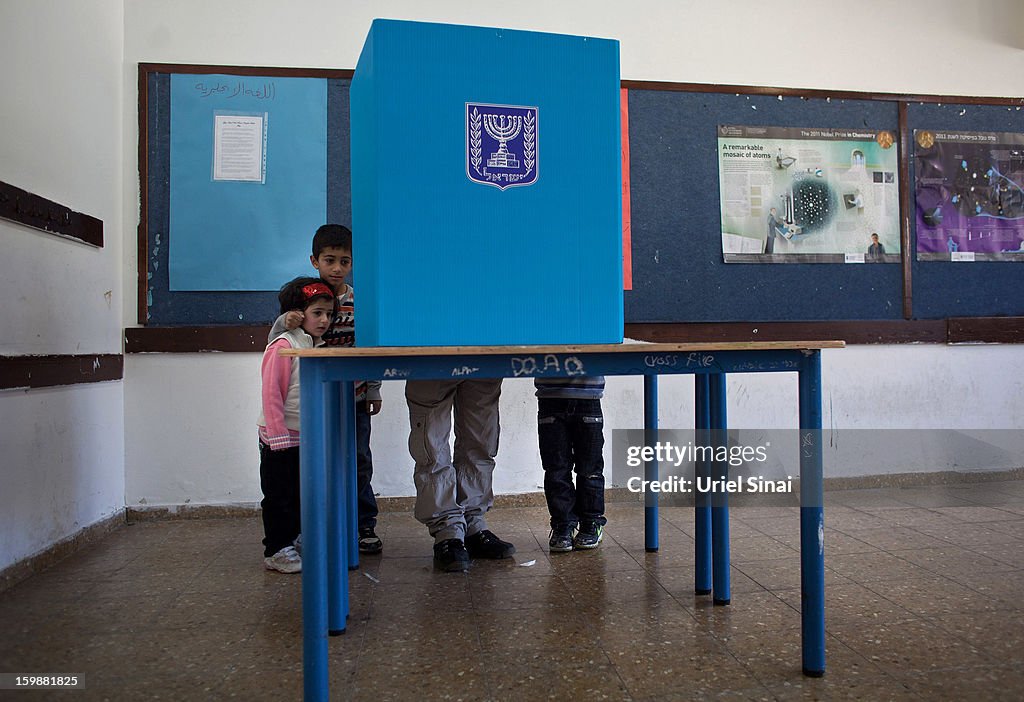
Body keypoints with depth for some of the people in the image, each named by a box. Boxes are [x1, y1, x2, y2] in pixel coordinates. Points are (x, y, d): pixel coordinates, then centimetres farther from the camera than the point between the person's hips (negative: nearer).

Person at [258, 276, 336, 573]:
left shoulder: (318, 346, 11)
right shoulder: (283, 345, -15)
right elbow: (271, 393, -19)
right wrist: (278, 435, -21)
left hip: (304, 437, 8)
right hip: (280, 437, -8)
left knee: (297, 494, 17)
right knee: (278, 496, 2)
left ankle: (289, 542, 29)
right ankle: (275, 551, 12)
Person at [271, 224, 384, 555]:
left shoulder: (360, 301, 1)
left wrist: (374, 391, 9)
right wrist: (285, 322, -27)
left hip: (355, 397, 1)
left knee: (359, 462, 6)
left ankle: (365, 524, 19)